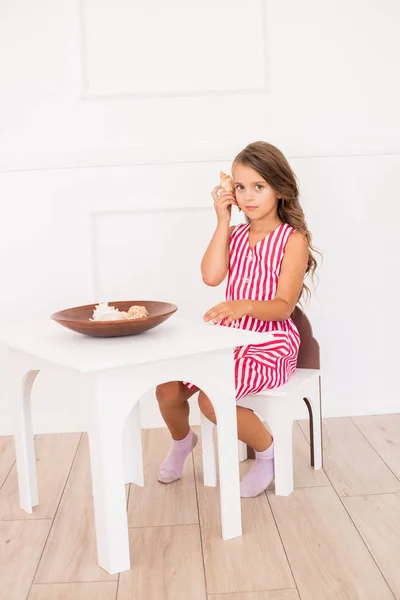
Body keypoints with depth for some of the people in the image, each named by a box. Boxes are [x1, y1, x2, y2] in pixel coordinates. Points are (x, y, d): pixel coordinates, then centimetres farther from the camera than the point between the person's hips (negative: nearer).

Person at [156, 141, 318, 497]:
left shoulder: (293, 239, -8)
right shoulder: (235, 234, 9)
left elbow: (283, 306, -17)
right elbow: (211, 276, -9)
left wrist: (243, 306, -36)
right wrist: (223, 222, -8)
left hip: (271, 344, -6)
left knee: (212, 399, -26)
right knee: (167, 390, -7)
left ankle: (268, 451, 1)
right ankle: (182, 440, 28)